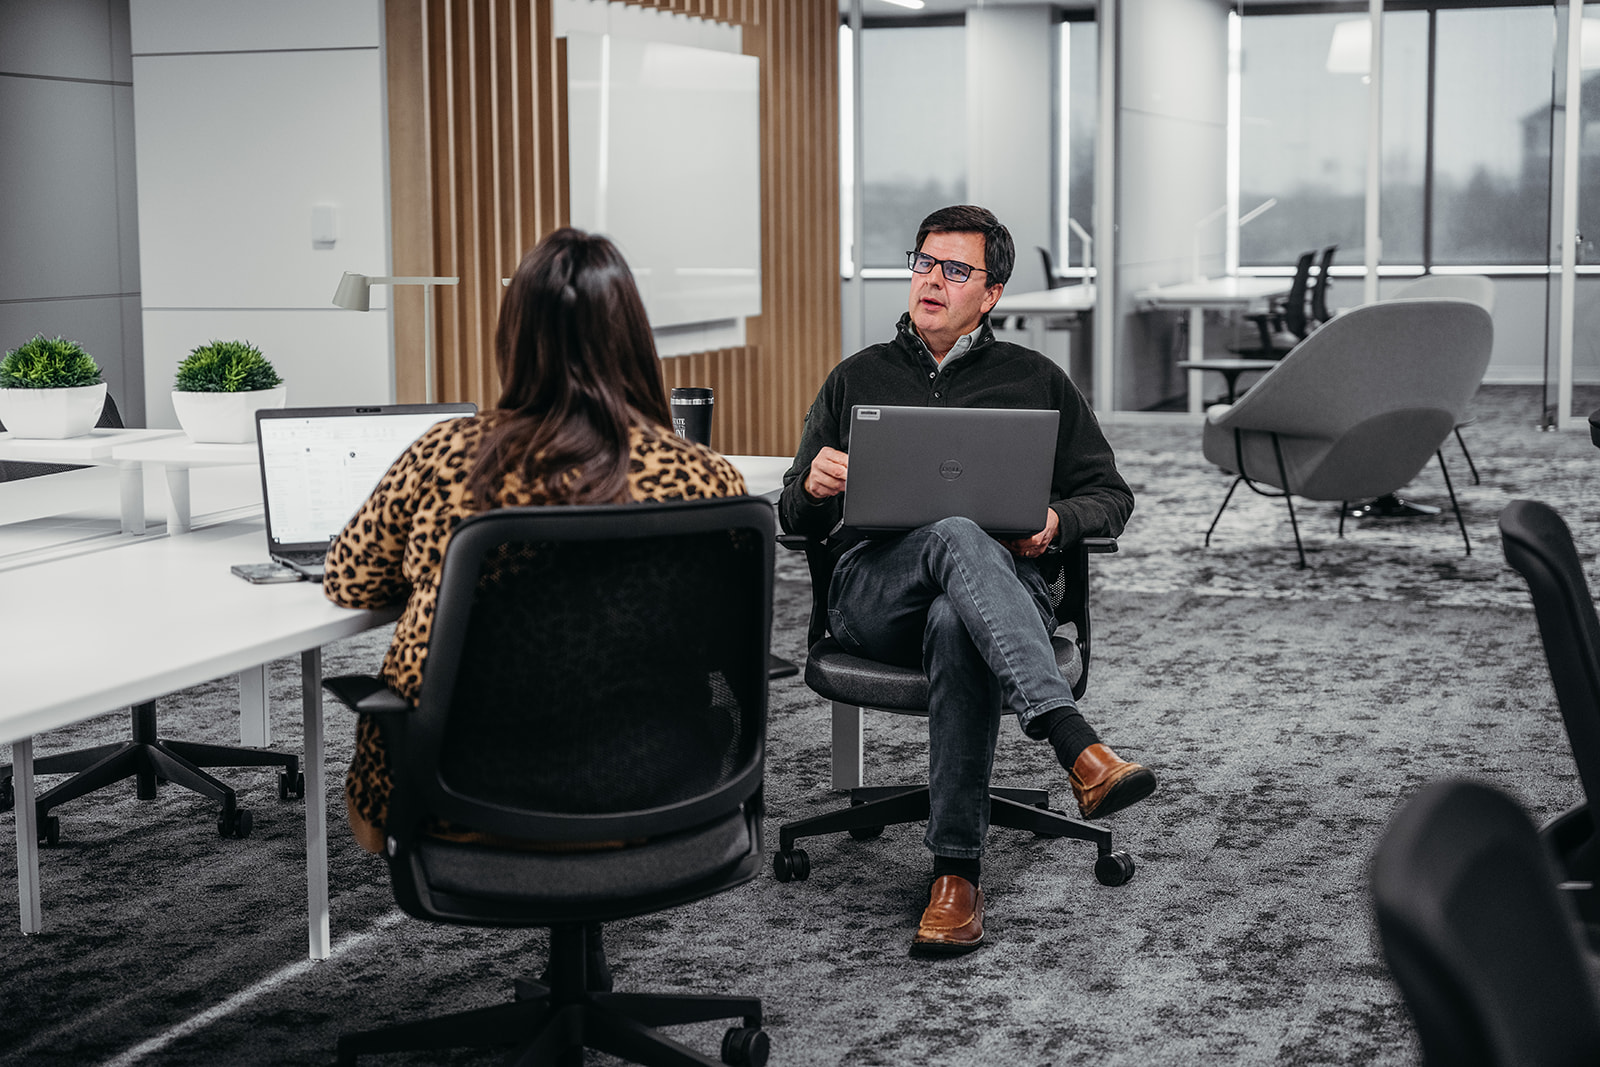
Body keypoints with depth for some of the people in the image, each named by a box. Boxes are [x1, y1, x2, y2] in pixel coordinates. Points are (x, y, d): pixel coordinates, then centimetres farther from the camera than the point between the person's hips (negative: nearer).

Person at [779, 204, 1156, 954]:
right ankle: (1080, 751, -53)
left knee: (956, 626, -41)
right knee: (958, 536, -38)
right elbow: (796, 520, 22)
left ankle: (956, 872, -39)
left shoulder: (1035, 381, 23)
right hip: (872, 591, 0)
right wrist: (813, 486, -4)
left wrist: (1057, 521, -4)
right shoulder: (857, 379, 25)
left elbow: (1110, 496, 20)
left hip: (1001, 585, 0)